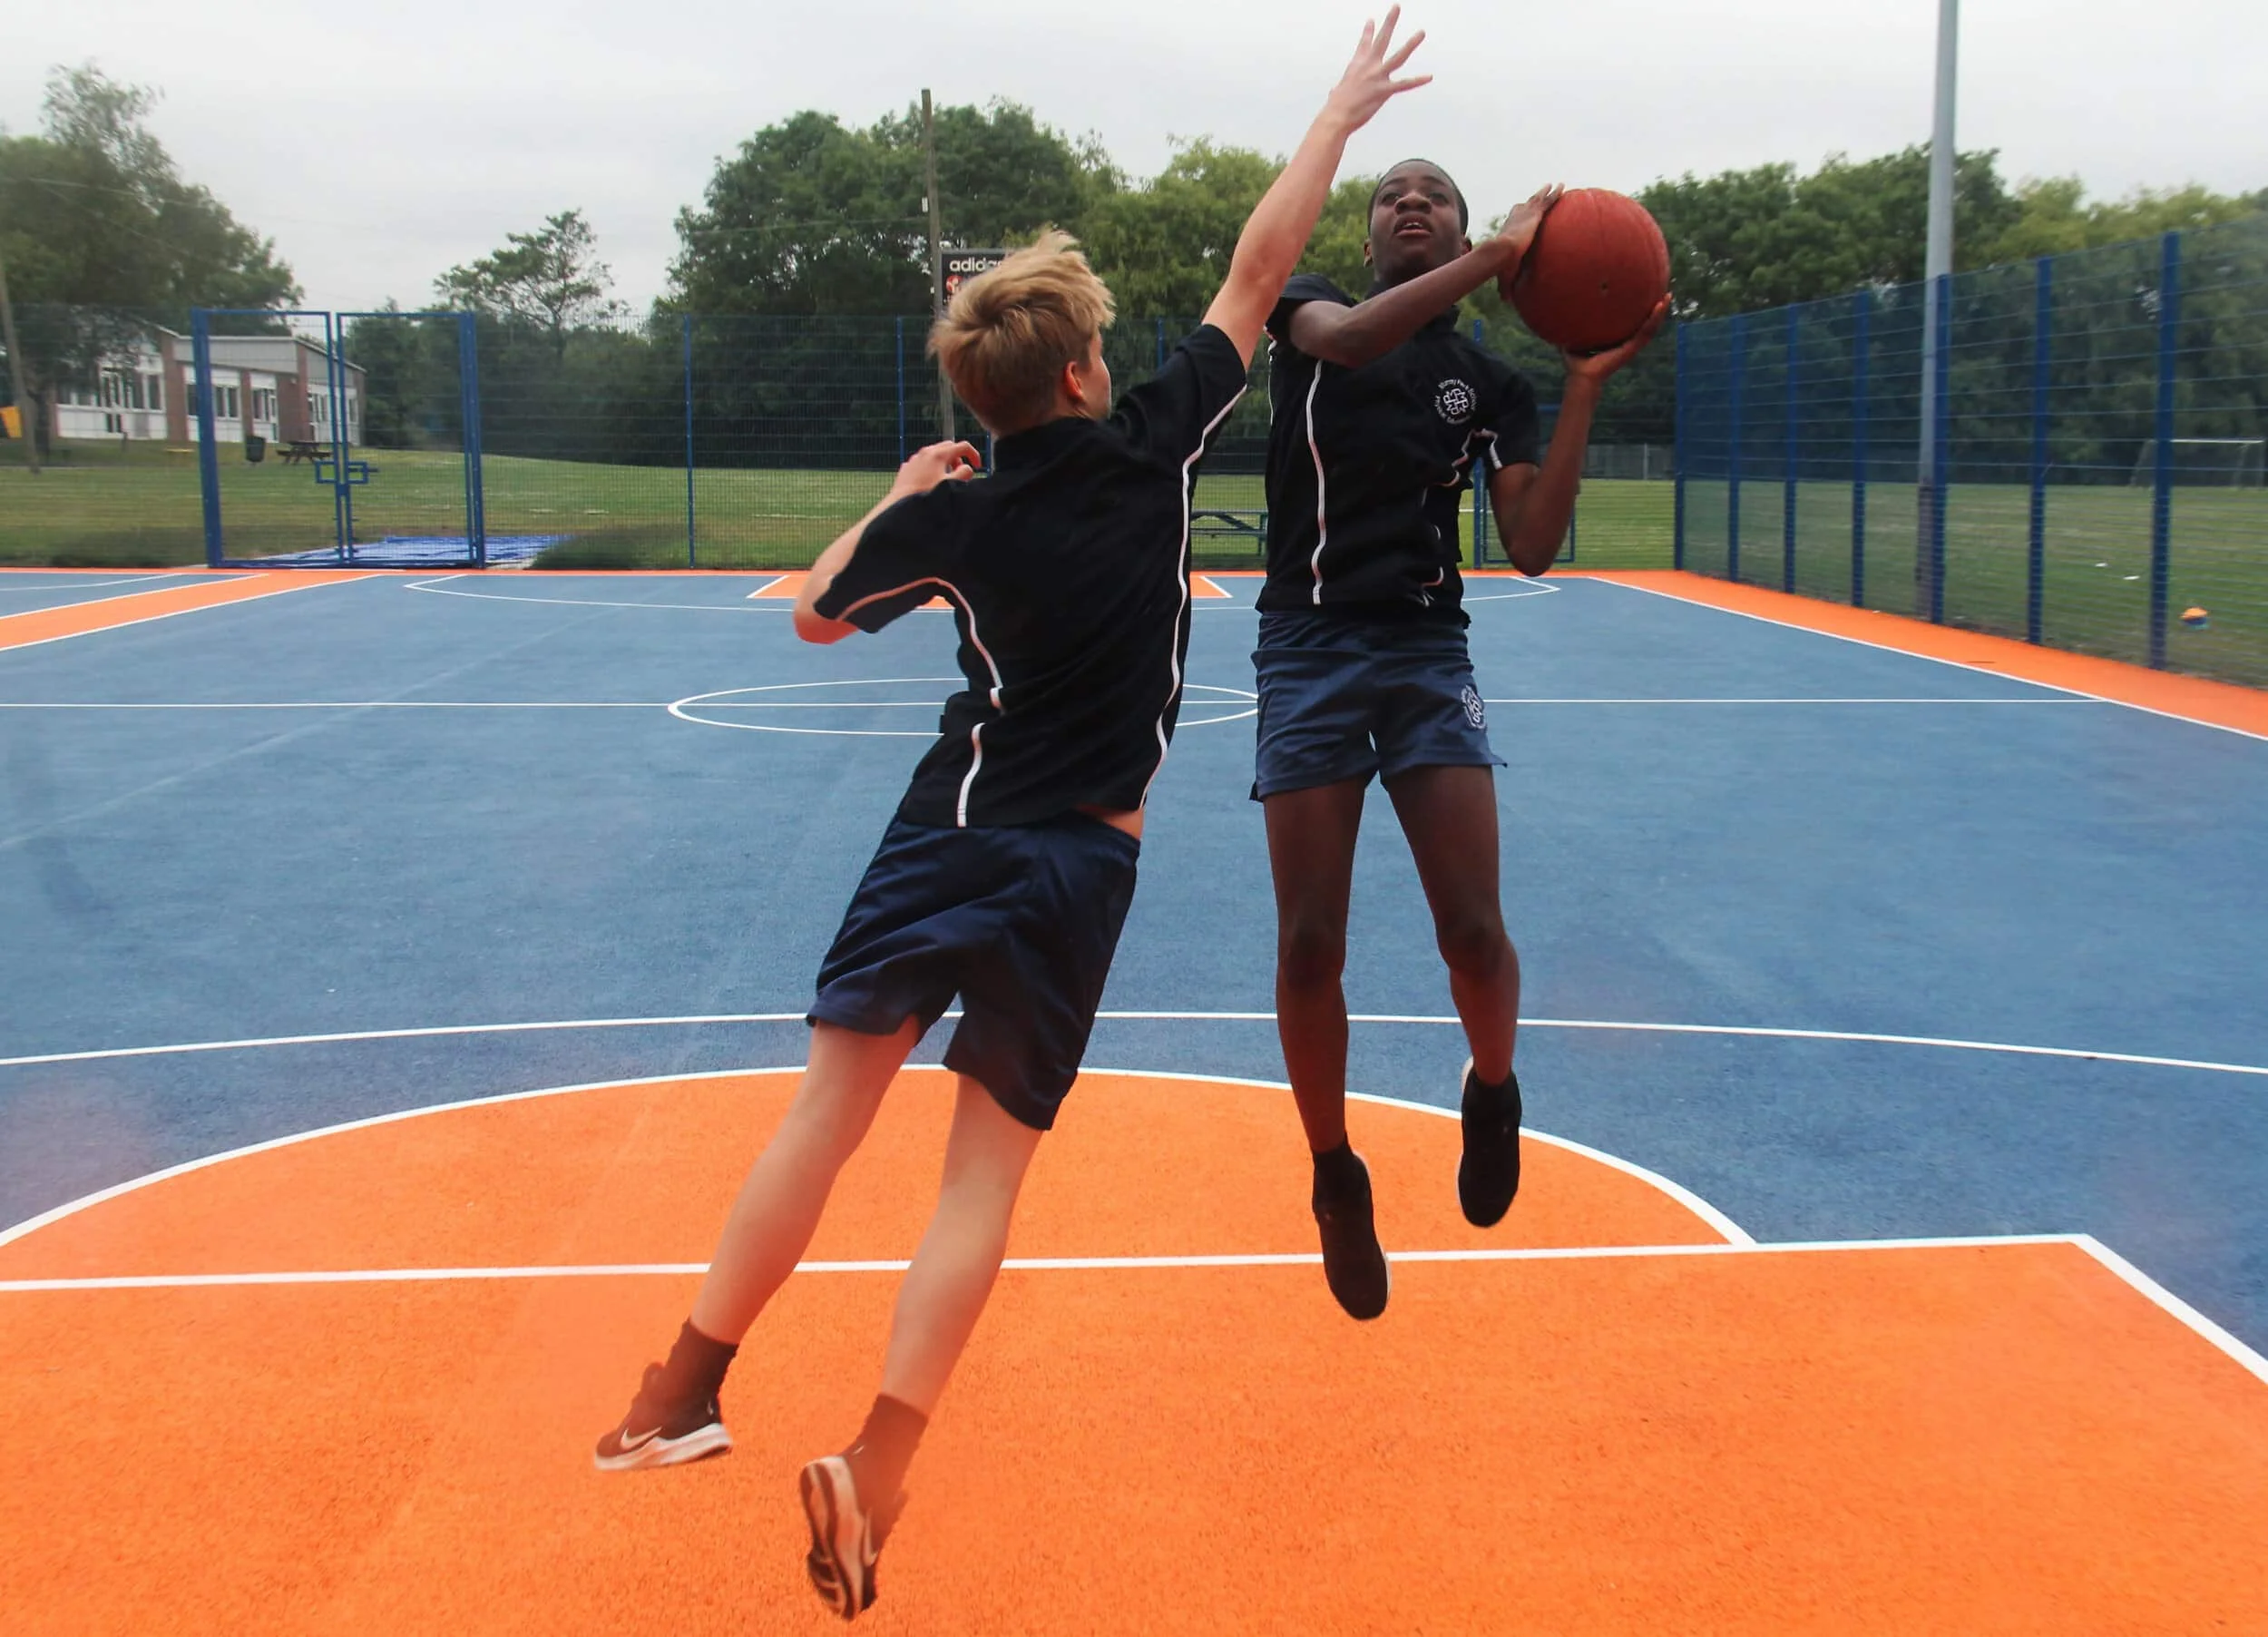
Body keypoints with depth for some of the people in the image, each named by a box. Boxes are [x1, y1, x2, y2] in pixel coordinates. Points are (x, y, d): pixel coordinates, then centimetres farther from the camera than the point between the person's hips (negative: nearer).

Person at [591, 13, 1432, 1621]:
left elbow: (819, 616, 12)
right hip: (1081, 872, 0)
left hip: (952, 838, 0)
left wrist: (896, 500, 22)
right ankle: (875, 1467, -4)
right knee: (987, 1165, 3)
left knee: (830, 1108, 6)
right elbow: (1260, 269, 3)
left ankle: (689, 1388, 8)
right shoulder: (1154, 447, -5)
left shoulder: (953, 518, -3)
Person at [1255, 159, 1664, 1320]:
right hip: (1310, 647, -1)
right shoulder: (1310, 309, 7)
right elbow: (1347, 338, -20)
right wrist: (1501, 253, -19)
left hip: (1429, 655, 1)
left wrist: (1585, 389, -6)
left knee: (1473, 933, -10)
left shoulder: (1490, 384, 11)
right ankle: (1337, 1179, 19)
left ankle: (1492, 1095, 23)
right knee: (1310, 948, -3)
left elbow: (1531, 549, -1)